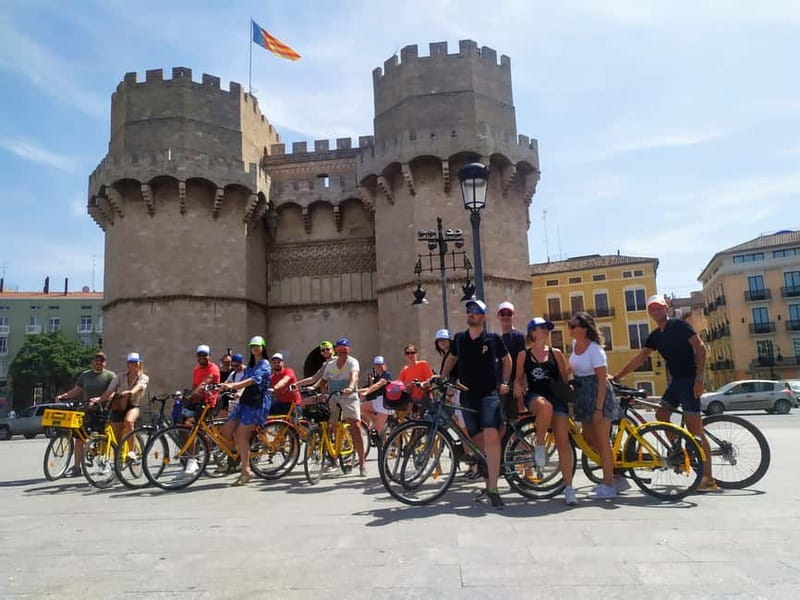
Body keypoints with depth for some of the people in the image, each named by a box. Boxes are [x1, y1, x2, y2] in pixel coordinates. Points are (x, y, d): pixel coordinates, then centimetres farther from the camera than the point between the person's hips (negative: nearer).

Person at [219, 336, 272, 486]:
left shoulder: (264, 365, -5)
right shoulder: (250, 366, 22)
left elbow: (253, 380, -22)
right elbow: (245, 382, 16)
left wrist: (233, 385, -34)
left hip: (258, 403, -8)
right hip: (245, 401, 8)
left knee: (241, 433, -15)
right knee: (226, 432, -2)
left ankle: (246, 471, -10)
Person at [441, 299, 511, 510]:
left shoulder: (493, 339, 1)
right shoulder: (459, 339, 8)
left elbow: (506, 359, 15)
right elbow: (451, 359, 24)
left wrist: (504, 382, 6)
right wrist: (441, 379, 12)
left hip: (489, 394, -3)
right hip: (467, 396, 4)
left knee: (491, 437, -21)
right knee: (478, 441, 7)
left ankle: (493, 490, -16)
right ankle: (489, 484, 24)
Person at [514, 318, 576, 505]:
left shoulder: (556, 353, 9)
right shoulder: (524, 354, 8)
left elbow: (565, 379, 13)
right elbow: (519, 378, 15)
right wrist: (517, 386, -7)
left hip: (557, 398, 2)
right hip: (534, 395, -2)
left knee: (563, 442, -9)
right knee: (545, 406, -40)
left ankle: (568, 488, 0)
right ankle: (539, 446, -16)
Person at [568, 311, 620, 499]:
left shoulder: (595, 350, -18)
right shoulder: (575, 344, 5)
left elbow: (602, 380, -19)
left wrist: (598, 408, -22)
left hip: (597, 396, -8)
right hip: (583, 395, 9)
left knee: (602, 441, -2)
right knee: (589, 438, 12)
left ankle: (608, 486, 8)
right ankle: (614, 477, 25)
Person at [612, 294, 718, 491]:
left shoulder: (679, 325, -7)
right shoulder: (655, 335, 14)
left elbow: (700, 348, -14)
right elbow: (639, 358, 17)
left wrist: (700, 378, -21)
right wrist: (617, 376, 14)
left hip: (689, 380, -8)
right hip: (675, 381, 8)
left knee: (695, 430, -8)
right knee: (661, 414, 7)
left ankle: (708, 478, -4)